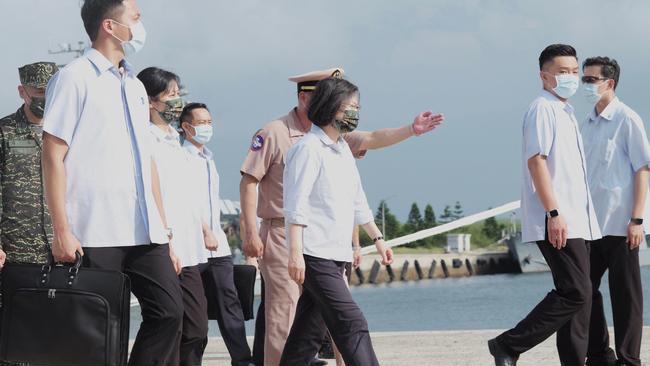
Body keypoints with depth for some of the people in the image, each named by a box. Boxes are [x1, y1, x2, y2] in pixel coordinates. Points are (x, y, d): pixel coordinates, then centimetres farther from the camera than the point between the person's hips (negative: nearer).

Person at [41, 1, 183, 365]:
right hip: (96, 235, -7)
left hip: (144, 232, 7)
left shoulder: (135, 87, 20)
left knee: (169, 311, -3)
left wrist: (165, 231, 16)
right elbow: (53, 157, -7)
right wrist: (62, 231, -14)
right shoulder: (75, 78, -2)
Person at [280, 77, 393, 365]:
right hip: (314, 255, -9)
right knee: (352, 324, -15)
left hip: (336, 255, 9)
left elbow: (357, 201, 28)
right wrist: (295, 253, -21)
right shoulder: (309, 148, -9)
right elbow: (296, 206, -15)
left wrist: (377, 237, 27)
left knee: (308, 333, 9)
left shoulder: (343, 149, 19)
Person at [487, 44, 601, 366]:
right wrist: (554, 212, -23)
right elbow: (536, 160, -17)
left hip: (576, 222, 10)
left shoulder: (565, 113, 22)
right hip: (557, 222, -10)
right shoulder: (543, 109, -8)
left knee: (579, 295, 7)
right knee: (575, 293, -14)